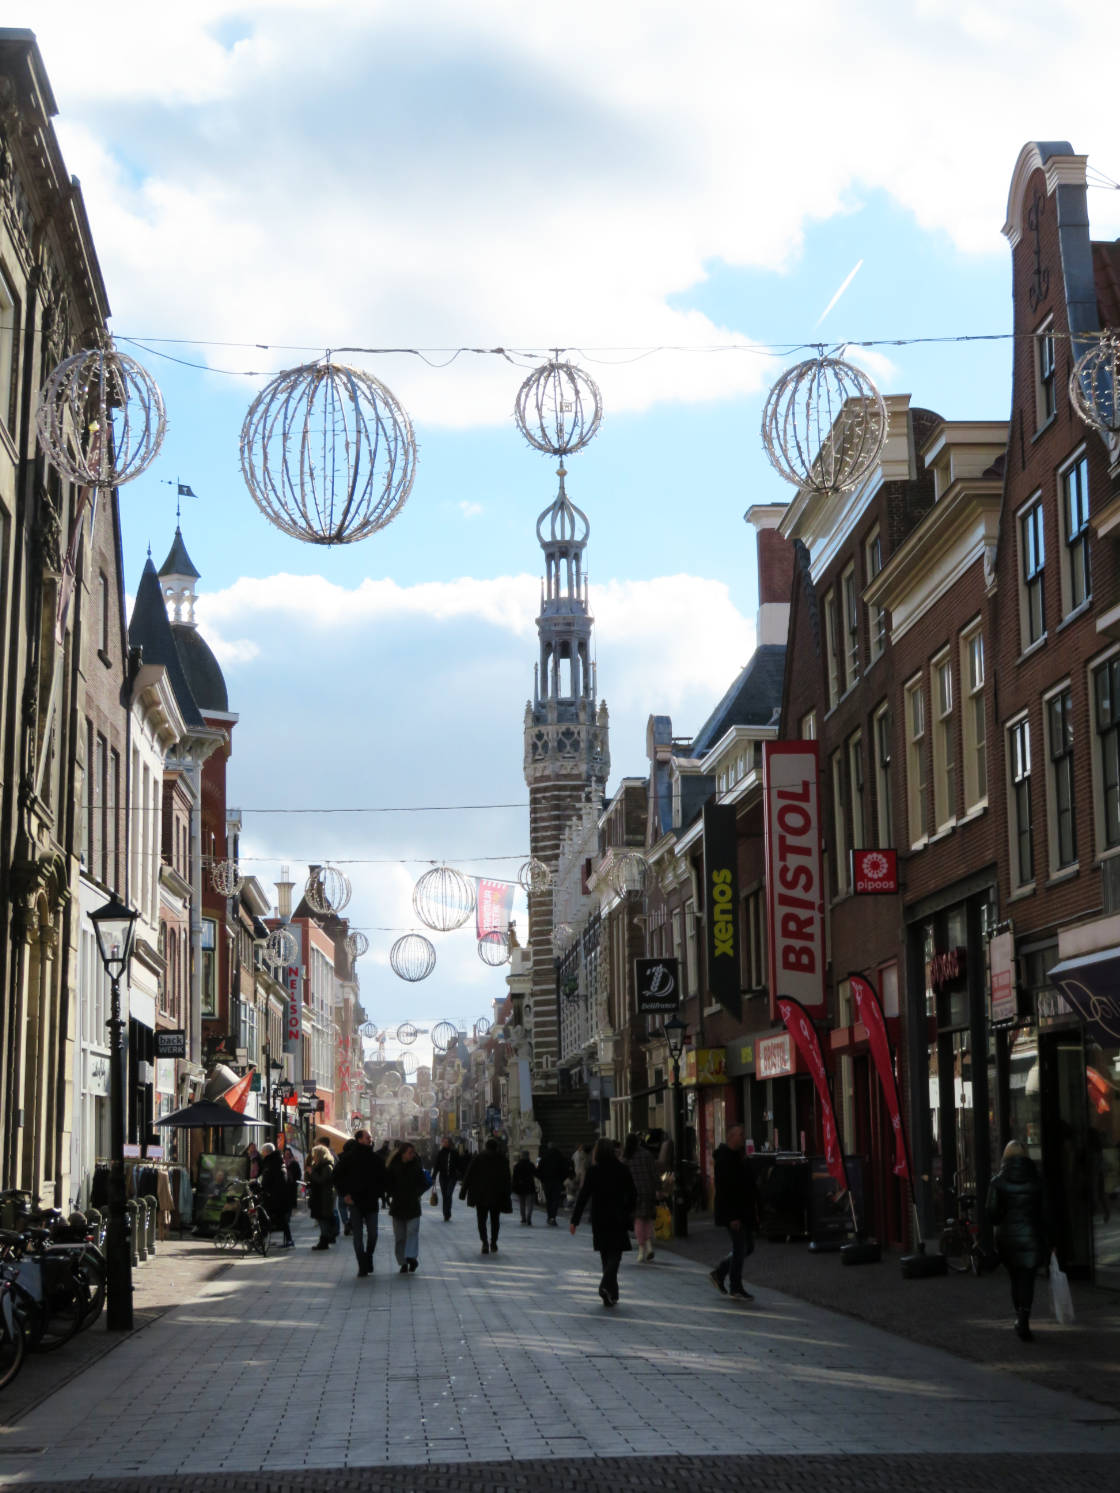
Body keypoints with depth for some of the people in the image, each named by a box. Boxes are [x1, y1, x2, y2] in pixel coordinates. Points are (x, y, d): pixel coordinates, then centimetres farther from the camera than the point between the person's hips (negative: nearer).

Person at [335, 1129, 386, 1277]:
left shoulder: (376, 1158, 6)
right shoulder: (349, 1157, -3)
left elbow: (383, 1176, 15)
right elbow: (337, 1176, 2)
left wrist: (379, 1194, 3)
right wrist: (345, 1194, -5)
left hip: (372, 1201, 3)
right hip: (355, 1201, -2)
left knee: (372, 1234, 3)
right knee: (358, 1235, -1)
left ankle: (368, 1256, 25)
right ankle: (363, 1266, 3)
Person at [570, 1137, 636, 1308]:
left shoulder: (592, 1171, -6)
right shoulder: (622, 1170, -3)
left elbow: (583, 1196, -7)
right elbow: (632, 1195, 2)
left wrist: (575, 1220, -4)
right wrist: (627, 1213, 19)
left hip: (599, 1219, 1)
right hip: (618, 1219, -1)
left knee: (606, 1254, 11)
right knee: (615, 1253, 2)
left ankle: (610, 1296, 13)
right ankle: (607, 1285, -23)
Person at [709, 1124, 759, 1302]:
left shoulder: (742, 1157, 14)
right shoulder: (724, 1159, -16)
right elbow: (724, 1190, -21)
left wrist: (754, 1210, 16)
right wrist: (732, 1217, -23)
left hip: (744, 1212, 9)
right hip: (733, 1213, -9)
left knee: (748, 1248, 12)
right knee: (740, 1248, -5)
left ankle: (718, 1274, 24)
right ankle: (736, 1288, 6)